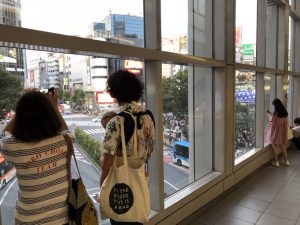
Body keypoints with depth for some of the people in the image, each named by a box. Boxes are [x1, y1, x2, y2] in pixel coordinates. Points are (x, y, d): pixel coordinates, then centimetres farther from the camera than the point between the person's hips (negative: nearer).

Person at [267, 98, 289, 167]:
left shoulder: (275, 113, -21)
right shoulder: (285, 113, -1)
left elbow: (272, 123, -14)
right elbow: (285, 123, 8)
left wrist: (270, 115, -3)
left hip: (275, 132, -6)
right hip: (283, 132, 6)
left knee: (274, 146, 8)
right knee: (283, 146, 18)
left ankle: (276, 162, 13)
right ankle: (286, 161, 27)